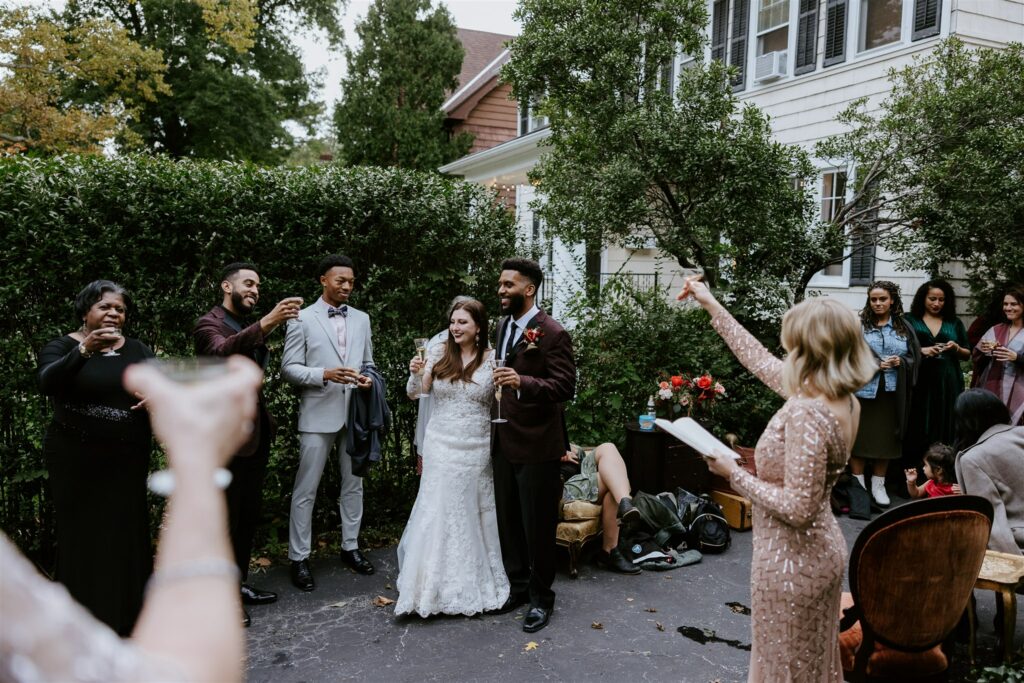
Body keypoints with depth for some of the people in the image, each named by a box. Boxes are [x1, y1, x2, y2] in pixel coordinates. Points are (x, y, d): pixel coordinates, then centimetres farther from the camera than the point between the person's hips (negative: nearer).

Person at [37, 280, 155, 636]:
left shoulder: (137, 350, 9)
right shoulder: (62, 346, -1)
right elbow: (48, 383, -20)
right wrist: (84, 350, -34)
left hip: (127, 460, 3)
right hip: (75, 460, -2)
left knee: (126, 532, 6)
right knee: (81, 533, 2)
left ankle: (127, 613, 17)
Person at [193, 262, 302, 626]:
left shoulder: (250, 327, 14)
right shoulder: (209, 324, -10)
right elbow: (223, 351, -34)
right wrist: (267, 323, -46)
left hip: (256, 434, 8)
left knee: (248, 515, 16)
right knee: (225, 519, 1)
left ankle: (238, 583, 29)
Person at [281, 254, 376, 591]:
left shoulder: (361, 319, 11)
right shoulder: (302, 319, -2)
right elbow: (289, 368, -6)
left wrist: (368, 379, -6)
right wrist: (324, 374, -20)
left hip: (355, 414, 5)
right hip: (318, 415, -4)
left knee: (353, 485, 13)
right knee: (305, 490, 1)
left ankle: (350, 547, 27)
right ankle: (299, 558, 11)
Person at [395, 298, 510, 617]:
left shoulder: (492, 359, -3)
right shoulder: (439, 353, 0)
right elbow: (414, 393, -1)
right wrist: (415, 373, -20)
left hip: (476, 447, -1)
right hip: (441, 445, 1)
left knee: (473, 514, 9)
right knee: (438, 513, 5)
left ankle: (474, 582, 27)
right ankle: (434, 585, 19)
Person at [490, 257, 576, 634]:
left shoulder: (553, 333, -14)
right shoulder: (503, 326, 10)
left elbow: (566, 387, -20)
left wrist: (522, 382, -34)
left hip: (536, 445, -7)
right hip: (504, 443, 7)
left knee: (537, 525, 6)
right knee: (508, 521, 16)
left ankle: (541, 597, 23)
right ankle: (517, 586, 33)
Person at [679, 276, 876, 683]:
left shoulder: (806, 413, -30)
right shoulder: (841, 399, -2)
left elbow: (797, 507, -29)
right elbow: (762, 362, 9)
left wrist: (733, 473, -18)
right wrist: (713, 307, 13)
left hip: (791, 562, -8)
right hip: (822, 550, 8)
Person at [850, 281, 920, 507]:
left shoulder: (903, 327, 9)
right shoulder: (859, 325, 1)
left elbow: (914, 357, 10)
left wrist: (900, 362, -10)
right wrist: (872, 364, -17)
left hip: (892, 393, 2)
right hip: (863, 390, -2)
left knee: (886, 438, 8)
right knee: (860, 437, 1)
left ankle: (878, 485, 20)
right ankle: (857, 484, 12)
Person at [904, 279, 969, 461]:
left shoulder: (955, 323, 15)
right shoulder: (910, 320, 7)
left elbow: (967, 355, 17)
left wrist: (956, 348, -4)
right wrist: (921, 351, -15)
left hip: (948, 382, 2)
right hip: (919, 382, -2)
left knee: (944, 427, 0)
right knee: (917, 428, -4)